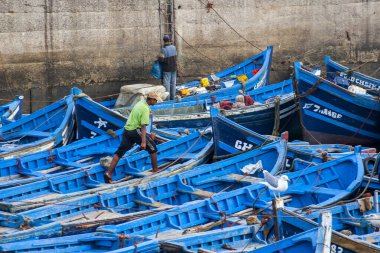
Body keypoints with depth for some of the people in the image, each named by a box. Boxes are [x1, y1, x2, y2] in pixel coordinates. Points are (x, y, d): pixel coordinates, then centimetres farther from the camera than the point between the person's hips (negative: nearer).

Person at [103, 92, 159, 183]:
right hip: (136, 131, -8)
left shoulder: (140, 103, 13)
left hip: (127, 130, 8)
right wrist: (143, 142, -27)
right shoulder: (145, 109, -15)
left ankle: (109, 173, -3)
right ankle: (155, 170, 14)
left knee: (119, 152, 5)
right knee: (152, 148, 7)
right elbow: (143, 126, -22)